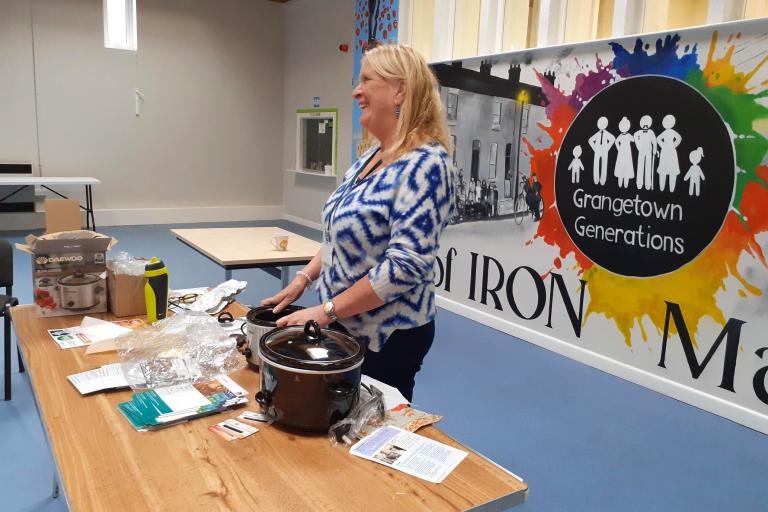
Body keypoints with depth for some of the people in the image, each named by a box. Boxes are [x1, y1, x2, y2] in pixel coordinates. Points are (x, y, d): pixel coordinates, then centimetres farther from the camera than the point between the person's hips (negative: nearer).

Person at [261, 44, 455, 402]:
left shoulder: (425, 164, -21)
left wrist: (326, 311, -22)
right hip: (345, 327, 8)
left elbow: (405, 266, -27)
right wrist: (303, 279, 6)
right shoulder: (371, 158, 7)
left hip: (387, 337, -8)